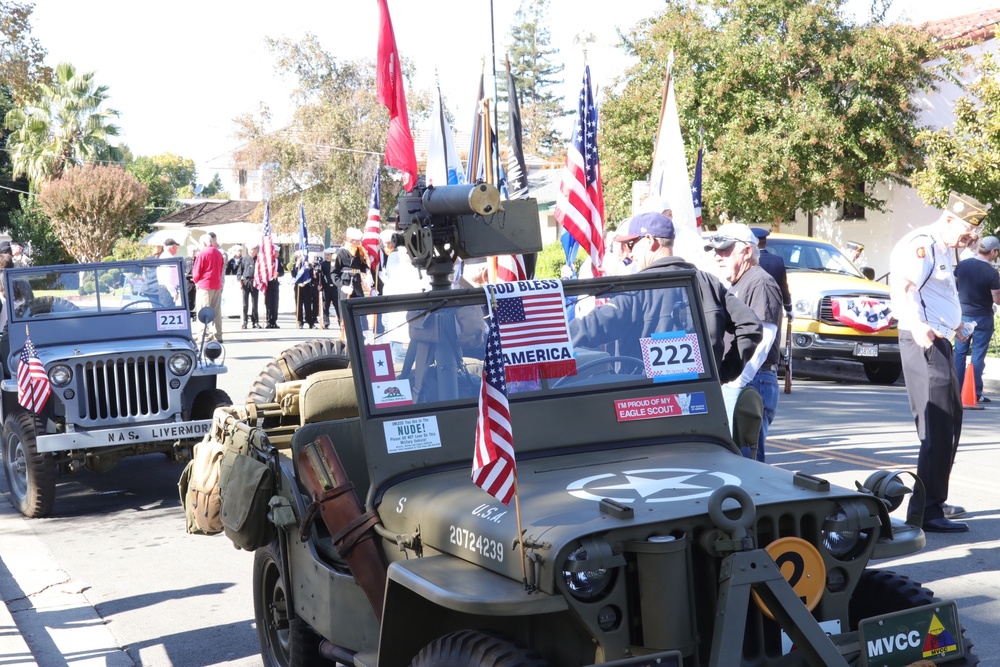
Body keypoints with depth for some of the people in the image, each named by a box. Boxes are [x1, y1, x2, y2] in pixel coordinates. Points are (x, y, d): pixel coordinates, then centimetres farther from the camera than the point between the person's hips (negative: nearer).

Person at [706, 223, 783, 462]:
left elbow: (761, 342, -20)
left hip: (751, 386, -10)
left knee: (745, 458, -11)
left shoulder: (761, 284, -10)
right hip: (730, 385, 10)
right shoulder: (733, 287, 22)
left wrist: (737, 381, -24)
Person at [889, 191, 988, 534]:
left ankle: (933, 501, 30)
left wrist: (953, 325, 36)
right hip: (924, 342, -11)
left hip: (939, 341, 11)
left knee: (949, 423, 19)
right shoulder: (921, 245, -16)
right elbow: (899, 284, -32)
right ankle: (925, 511, -10)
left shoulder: (943, 249, 17)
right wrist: (917, 326, -46)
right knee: (938, 427, -13)